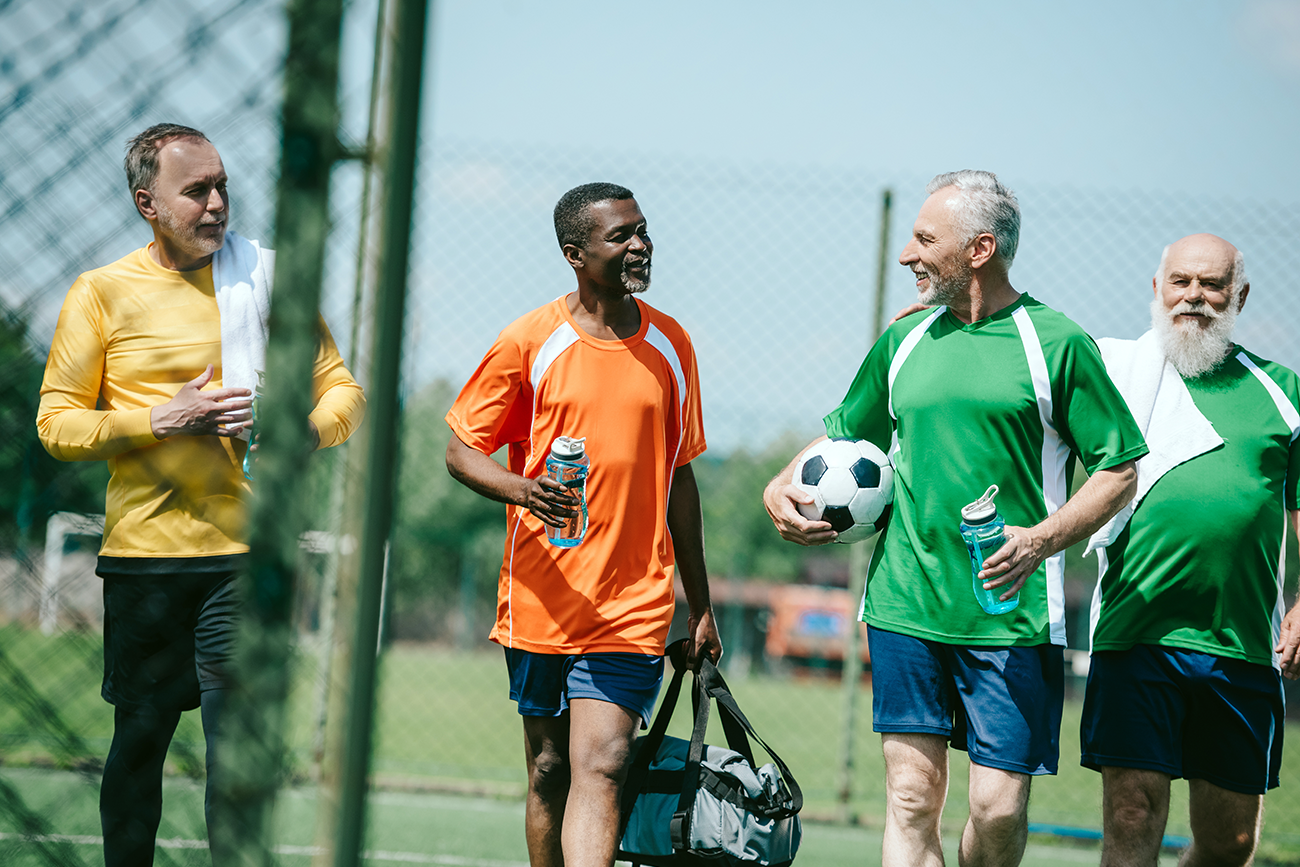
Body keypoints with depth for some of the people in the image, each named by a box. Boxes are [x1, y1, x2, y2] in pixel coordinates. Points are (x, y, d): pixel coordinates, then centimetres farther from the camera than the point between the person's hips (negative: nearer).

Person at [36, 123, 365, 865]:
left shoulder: (266, 278, 9)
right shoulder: (102, 293, 3)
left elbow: (343, 391, 13)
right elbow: (57, 422, 1)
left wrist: (300, 430, -9)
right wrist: (163, 419, -12)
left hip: (248, 551, 1)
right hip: (143, 554, -1)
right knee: (139, 741, 6)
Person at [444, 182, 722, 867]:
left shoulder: (670, 344, 8)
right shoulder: (531, 340, -2)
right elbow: (461, 450, 1)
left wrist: (701, 606, 17)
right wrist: (523, 489, -21)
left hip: (635, 607, 1)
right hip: (542, 600, -1)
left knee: (601, 766, -13)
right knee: (549, 771, 9)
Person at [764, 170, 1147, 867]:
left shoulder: (1056, 344, -1)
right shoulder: (906, 340, 13)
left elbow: (1118, 470, 0)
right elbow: (845, 437, 26)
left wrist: (1042, 539, -15)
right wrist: (782, 488, 7)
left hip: (1011, 617, -4)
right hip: (904, 607, 4)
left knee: (999, 806, -6)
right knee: (911, 797, -3)